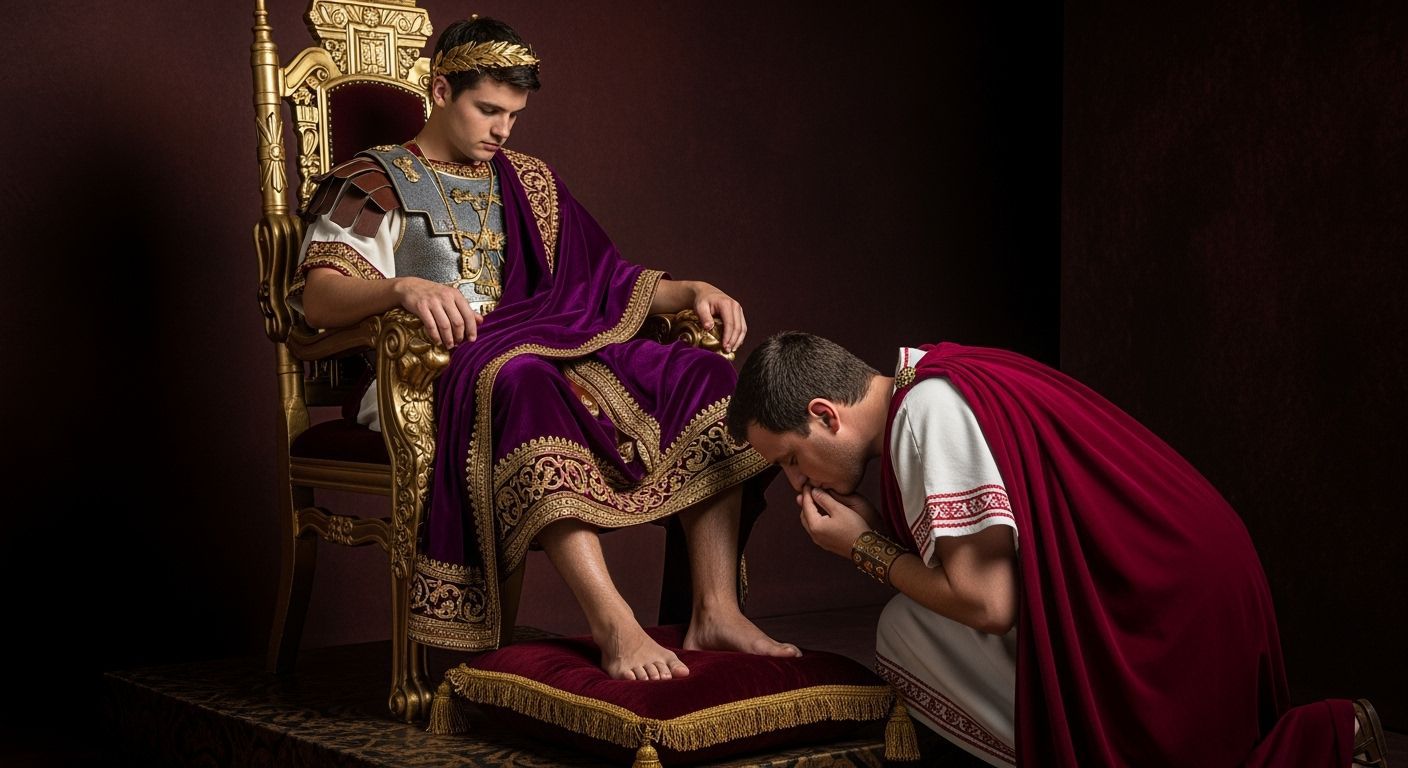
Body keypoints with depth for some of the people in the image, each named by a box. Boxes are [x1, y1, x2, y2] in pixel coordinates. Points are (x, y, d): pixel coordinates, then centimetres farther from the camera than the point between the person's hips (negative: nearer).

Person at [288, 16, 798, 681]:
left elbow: (603, 278, 24)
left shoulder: (527, 182, 25)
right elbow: (317, 297, -9)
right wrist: (402, 288, -31)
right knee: (522, 382, -41)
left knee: (702, 376, -16)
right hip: (427, 372, -6)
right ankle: (612, 624, -47)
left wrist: (692, 290, 5)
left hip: (548, 350, 6)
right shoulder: (378, 181, 7)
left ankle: (715, 611, -26)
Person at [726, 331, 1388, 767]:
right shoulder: (934, 386, 10)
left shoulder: (930, 412, -17)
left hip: (1166, 611, -9)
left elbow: (984, 601, -18)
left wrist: (865, 548, -7)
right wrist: (871, 527, 4)